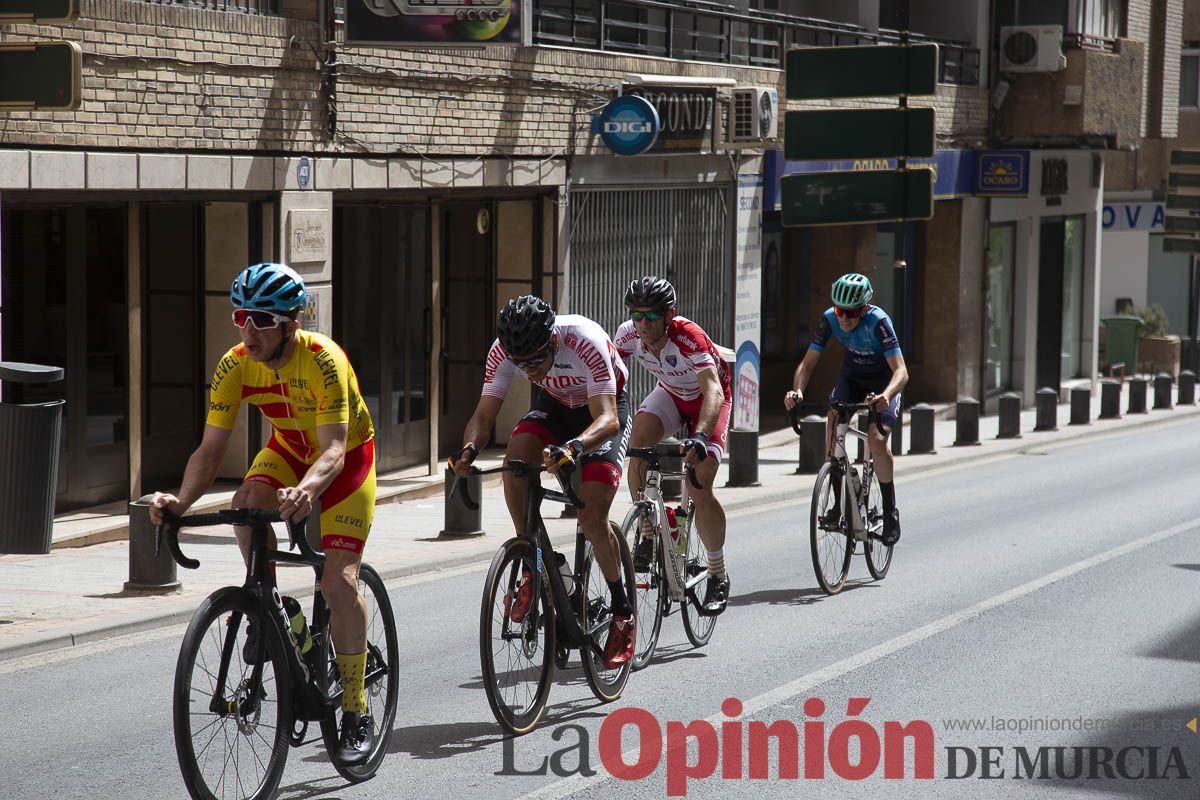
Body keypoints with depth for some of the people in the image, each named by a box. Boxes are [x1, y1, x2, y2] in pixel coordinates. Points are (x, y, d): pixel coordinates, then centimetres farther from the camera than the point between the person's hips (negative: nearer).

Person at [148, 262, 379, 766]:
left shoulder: (323, 361, -34)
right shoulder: (235, 366, -21)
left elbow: (333, 449, -41)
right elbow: (210, 449, -21)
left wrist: (306, 490, -63)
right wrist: (181, 500, -40)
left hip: (348, 455, -4)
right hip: (290, 448, 4)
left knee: (339, 582, -15)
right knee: (248, 501, -31)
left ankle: (356, 714, -4)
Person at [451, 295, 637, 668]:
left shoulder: (585, 341, -38)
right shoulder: (503, 350, -26)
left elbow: (607, 418, -42)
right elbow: (484, 415, -23)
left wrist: (574, 448, -62)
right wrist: (469, 448, -45)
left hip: (605, 407, -4)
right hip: (556, 403, 4)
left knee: (592, 516, -17)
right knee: (515, 460, -27)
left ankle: (623, 611, 2)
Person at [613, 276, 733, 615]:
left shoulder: (689, 337, -37)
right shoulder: (629, 334, -22)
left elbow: (713, 390, -46)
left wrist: (700, 437, -62)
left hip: (708, 398, -4)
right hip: (671, 394, 4)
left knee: (699, 489, -15)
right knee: (638, 439, -27)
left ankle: (718, 576, 4)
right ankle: (649, 536, -12)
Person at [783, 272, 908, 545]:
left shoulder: (878, 322, -33)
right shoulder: (830, 319, -21)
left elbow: (901, 371, -38)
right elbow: (808, 362, -19)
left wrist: (887, 395, -59)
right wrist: (797, 391, -39)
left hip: (883, 381, -4)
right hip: (852, 376, 4)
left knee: (876, 439, -23)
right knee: (832, 422, -21)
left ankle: (890, 512, -6)